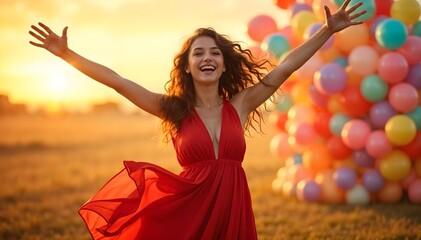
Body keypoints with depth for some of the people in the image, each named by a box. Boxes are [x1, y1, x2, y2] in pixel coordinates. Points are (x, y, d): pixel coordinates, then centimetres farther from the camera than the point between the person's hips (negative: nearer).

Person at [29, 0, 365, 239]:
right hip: (188, 210, -2)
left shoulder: (239, 105, 4)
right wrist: (66, 54, -5)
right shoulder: (172, 109, 0)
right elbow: (117, 81, -2)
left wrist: (329, 30, 3)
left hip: (232, 210, 2)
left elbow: (285, 68, 4)